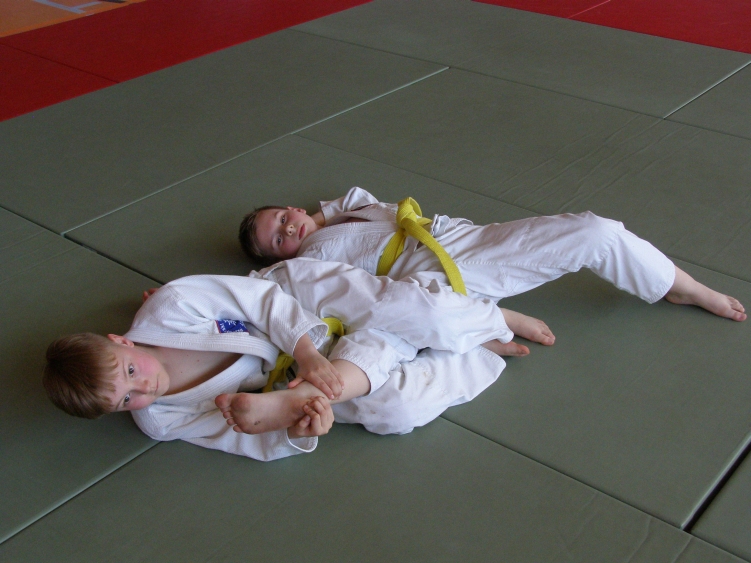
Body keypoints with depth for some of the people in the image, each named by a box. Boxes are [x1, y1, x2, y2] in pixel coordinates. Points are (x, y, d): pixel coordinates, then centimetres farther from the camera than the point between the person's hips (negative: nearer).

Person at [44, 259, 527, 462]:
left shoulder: (167, 307, -22)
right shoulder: (159, 421, -10)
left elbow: (262, 297, -15)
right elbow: (256, 441, -14)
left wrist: (307, 352, -28)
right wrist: (297, 433, -37)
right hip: (280, 370, 1)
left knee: (411, 310, -27)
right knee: (391, 409, -22)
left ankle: (494, 319, 5)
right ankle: (484, 356, 2)